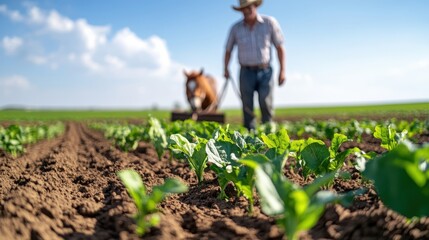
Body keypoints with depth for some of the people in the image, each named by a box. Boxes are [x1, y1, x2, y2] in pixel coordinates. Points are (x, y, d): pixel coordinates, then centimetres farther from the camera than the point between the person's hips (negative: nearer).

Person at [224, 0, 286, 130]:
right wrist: (226, 69, -2)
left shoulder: (270, 22, -1)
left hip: (265, 72, -1)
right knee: (247, 107, -2)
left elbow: (280, 47, 2)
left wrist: (283, 70, -6)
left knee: (266, 103, -13)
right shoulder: (236, 28, 3)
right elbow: (228, 50, 13)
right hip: (246, 72, 1)